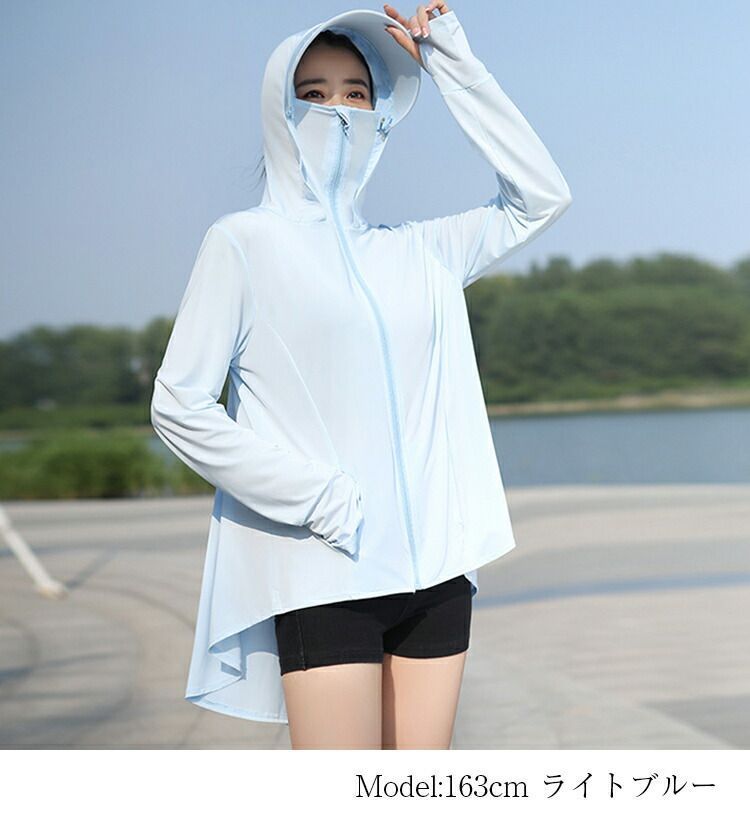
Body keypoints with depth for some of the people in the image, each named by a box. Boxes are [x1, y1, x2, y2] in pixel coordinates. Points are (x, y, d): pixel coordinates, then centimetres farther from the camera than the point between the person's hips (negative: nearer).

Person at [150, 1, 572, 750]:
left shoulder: (416, 252, 15)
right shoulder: (244, 243, 1)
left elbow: (539, 196, 20)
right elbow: (178, 406, -4)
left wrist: (451, 62, 14)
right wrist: (317, 498, -12)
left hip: (434, 567, 5)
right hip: (324, 574, -5)